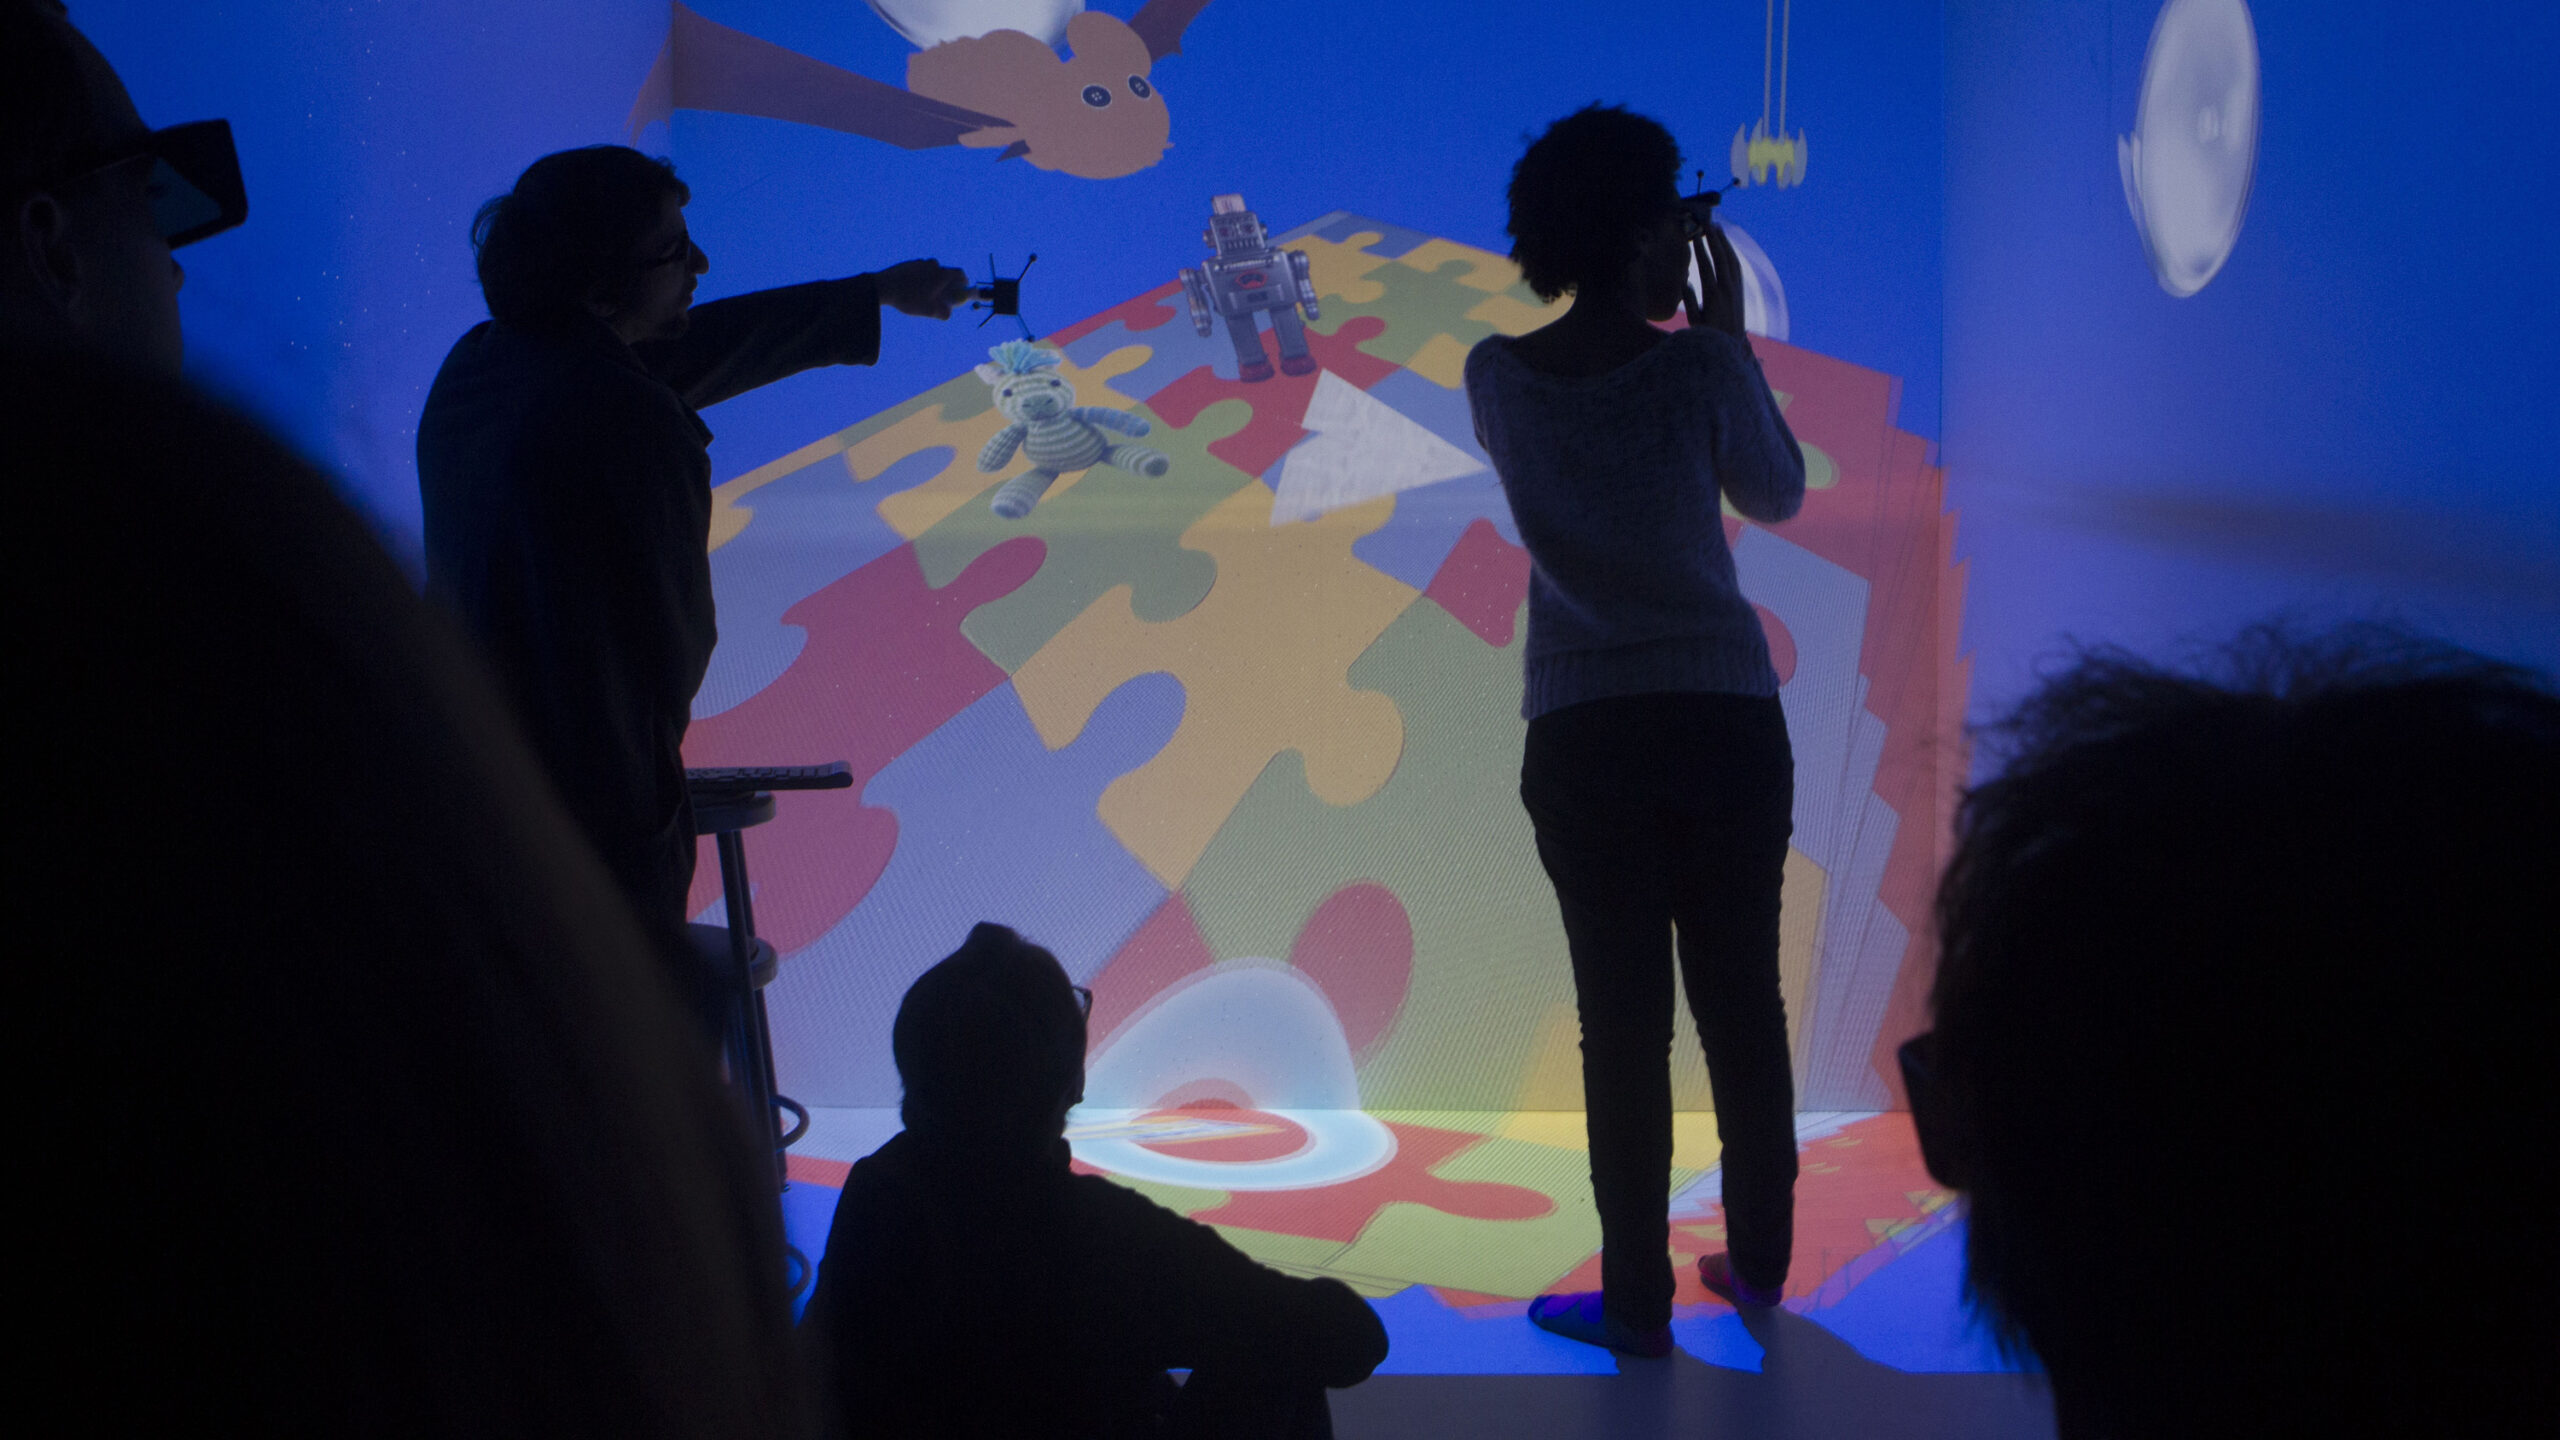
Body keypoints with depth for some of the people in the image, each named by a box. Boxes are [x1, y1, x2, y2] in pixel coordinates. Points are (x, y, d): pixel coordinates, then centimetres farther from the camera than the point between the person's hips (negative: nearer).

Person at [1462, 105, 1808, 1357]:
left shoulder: (1499, 377, -1)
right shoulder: (1700, 365, -8)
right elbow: (1778, 495, 9)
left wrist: (1654, 323, 19)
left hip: (1584, 733, 0)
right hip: (1728, 715, 0)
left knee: (1624, 1019, 3)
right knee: (1742, 1002, 13)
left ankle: (1639, 1301, 6)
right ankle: (1758, 1264, 26)